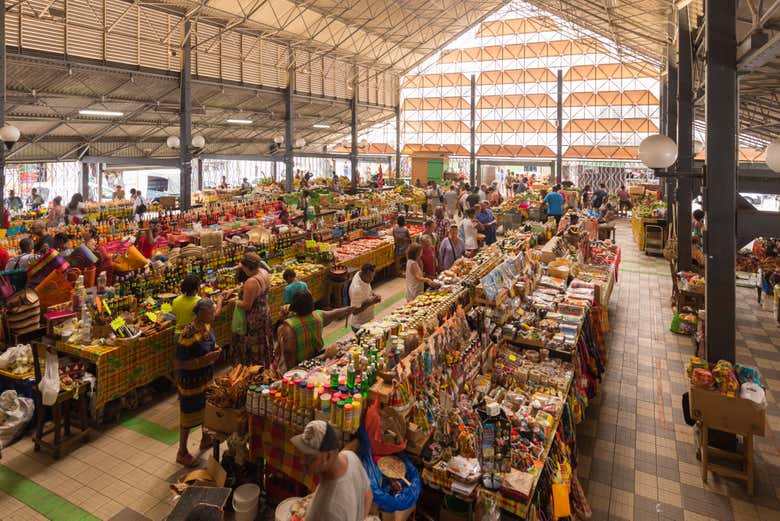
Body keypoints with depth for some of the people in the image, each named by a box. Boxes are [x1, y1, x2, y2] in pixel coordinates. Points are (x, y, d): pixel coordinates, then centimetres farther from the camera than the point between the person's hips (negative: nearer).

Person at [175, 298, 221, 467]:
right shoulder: (188, 335, -30)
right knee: (188, 416, 10)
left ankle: (206, 439, 49)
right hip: (191, 382, -8)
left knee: (207, 408, 25)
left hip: (206, 378, 8)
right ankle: (182, 453, 30)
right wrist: (205, 360, -31)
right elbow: (178, 364, -27)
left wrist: (215, 350, -8)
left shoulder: (206, 326, -5)